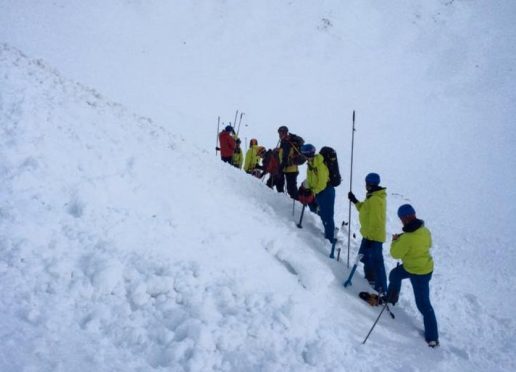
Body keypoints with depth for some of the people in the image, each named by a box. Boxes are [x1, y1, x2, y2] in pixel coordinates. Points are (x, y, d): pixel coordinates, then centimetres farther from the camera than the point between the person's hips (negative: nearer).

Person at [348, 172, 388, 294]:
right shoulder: (374, 196, 8)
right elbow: (365, 209, 21)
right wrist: (355, 201, 13)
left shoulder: (375, 200, -25)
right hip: (369, 234, 11)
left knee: (376, 262, -5)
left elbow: (375, 220, -26)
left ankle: (381, 289, 0)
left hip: (374, 236, -11)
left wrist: (370, 237, -24)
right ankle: (370, 278, 44)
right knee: (365, 257, 26)